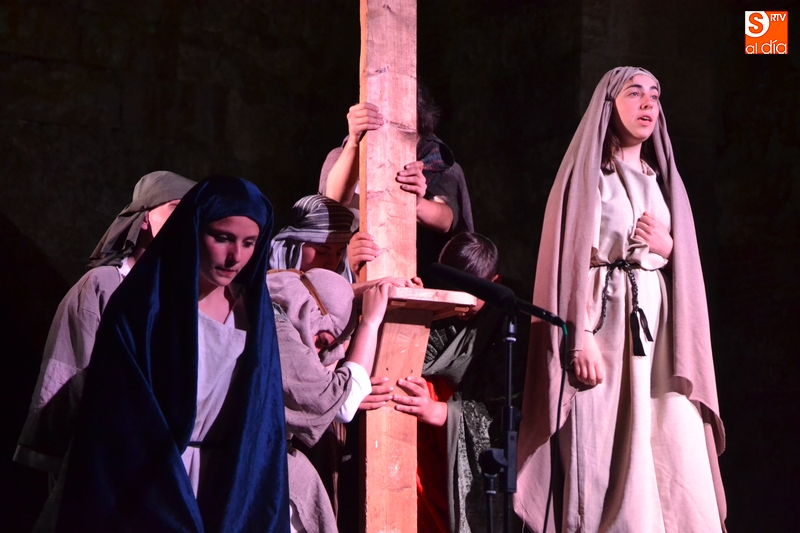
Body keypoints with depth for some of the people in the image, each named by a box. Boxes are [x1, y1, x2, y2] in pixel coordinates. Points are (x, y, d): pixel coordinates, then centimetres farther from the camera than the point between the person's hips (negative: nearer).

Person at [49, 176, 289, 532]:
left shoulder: (252, 311, 5)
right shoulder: (142, 306, -10)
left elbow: (262, 419, 7)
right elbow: (118, 423, -13)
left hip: (230, 487, 5)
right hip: (144, 486, -4)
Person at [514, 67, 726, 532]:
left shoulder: (663, 179, 19)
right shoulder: (587, 173, 3)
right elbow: (573, 258, -7)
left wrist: (668, 248, -3)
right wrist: (581, 336, -18)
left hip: (662, 324, 5)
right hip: (608, 323, -5)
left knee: (679, 464, -5)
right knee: (613, 460, -11)